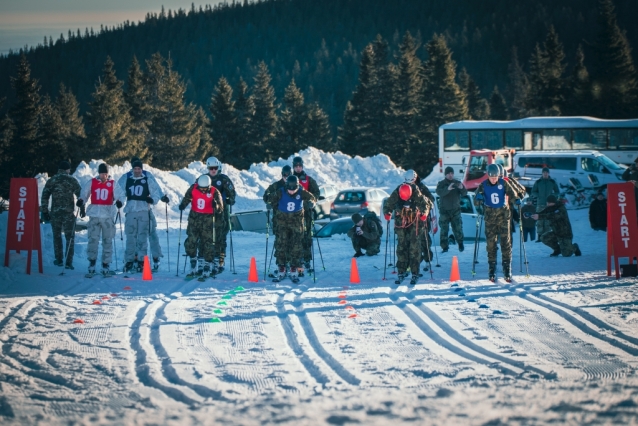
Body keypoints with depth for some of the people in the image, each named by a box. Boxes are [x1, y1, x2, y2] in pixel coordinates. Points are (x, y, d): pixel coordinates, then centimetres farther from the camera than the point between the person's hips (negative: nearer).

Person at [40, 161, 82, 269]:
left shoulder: (51, 181, 4)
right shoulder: (72, 181, 0)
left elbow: (44, 196, 2)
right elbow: (80, 195, -3)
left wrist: (44, 211, 6)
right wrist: (82, 208, 6)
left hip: (55, 212, 1)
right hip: (69, 212, -1)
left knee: (57, 236, 16)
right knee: (69, 237, 2)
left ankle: (59, 259, 20)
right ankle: (68, 262, -5)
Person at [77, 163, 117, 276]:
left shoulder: (113, 184, 4)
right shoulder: (92, 183, 6)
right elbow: (84, 193, 11)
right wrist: (81, 200, -10)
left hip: (108, 216, 0)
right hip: (94, 215, 0)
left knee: (107, 241, 2)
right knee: (93, 239, -8)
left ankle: (106, 265, 8)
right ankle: (92, 263, 1)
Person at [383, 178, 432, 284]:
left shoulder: (417, 194, -20)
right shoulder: (395, 195, -16)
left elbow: (425, 204, -7)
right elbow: (388, 205, 0)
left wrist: (424, 214, -22)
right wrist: (387, 213, -16)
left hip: (414, 224, -2)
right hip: (401, 223, 2)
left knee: (414, 247, -7)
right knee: (401, 247, 0)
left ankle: (415, 273, -6)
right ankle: (401, 272, 5)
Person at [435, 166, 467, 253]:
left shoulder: (457, 183, 6)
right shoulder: (441, 184, 0)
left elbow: (464, 194, -3)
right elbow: (439, 192, -20)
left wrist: (462, 188, -26)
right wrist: (447, 189, -39)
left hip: (455, 210, 1)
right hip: (444, 210, -1)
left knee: (458, 228, 0)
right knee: (444, 229, -2)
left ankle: (460, 244, 17)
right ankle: (444, 247, 2)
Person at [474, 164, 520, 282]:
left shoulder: (503, 183, -2)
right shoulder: (483, 185, -2)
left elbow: (511, 192, -6)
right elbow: (476, 200, -4)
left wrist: (516, 199, -27)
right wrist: (479, 199, -28)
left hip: (503, 215, 0)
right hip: (490, 216, 0)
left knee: (506, 242, -4)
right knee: (491, 243, 0)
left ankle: (507, 270, -2)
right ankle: (492, 270, 7)